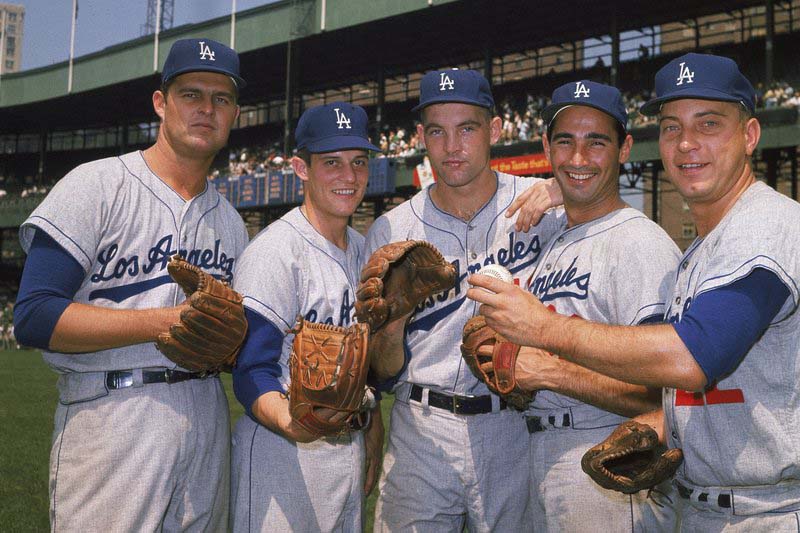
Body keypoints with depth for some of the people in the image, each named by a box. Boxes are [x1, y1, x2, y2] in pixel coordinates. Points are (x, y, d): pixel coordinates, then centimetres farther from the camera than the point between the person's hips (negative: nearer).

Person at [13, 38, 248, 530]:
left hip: (207, 415, 6)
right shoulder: (95, 186, -4)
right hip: (110, 415, -5)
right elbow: (35, 317, -13)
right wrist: (167, 321, -18)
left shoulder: (230, 222, 15)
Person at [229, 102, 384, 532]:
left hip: (351, 446, 8)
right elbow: (252, 370, -20)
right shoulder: (273, 250, -15)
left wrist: (373, 431, 14)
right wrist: (289, 421, -39)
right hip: (284, 453, -7)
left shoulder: (361, 248, 9)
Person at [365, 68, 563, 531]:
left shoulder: (542, 204, -1)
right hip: (422, 433, 1)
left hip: (516, 433, 0)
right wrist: (391, 329, -21)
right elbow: (384, 374, 3)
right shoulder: (391, 232, 1)